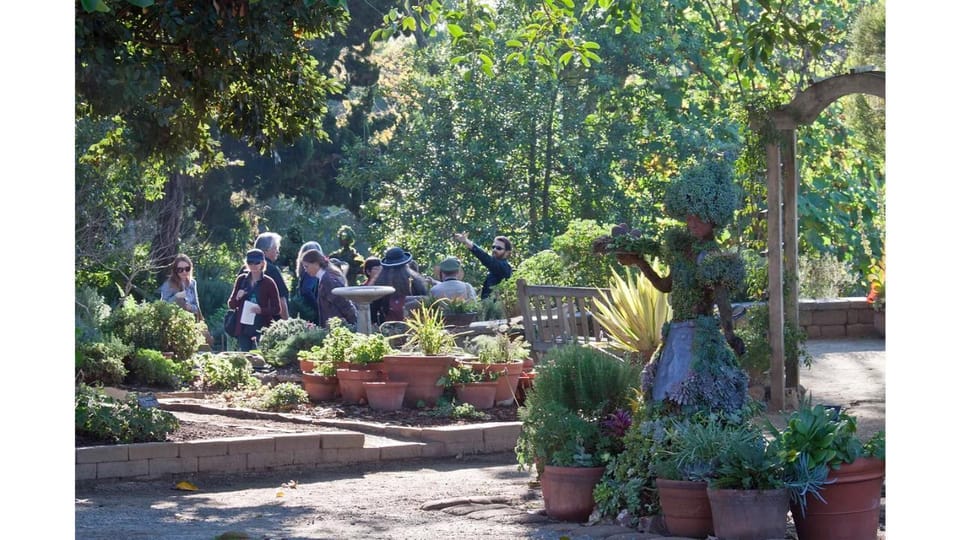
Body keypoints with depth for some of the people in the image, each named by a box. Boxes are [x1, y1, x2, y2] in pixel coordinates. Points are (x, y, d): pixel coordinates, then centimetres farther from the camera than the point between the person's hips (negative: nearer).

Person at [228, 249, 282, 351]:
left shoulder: (268, 282, -1)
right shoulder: (241, 280, 9)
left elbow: (277, 309, 0)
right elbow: (231, 305, 15)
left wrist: (262, 310, -18)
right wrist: (237, 298, -7)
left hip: (262, 329, -4)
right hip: (243, 329, 4)